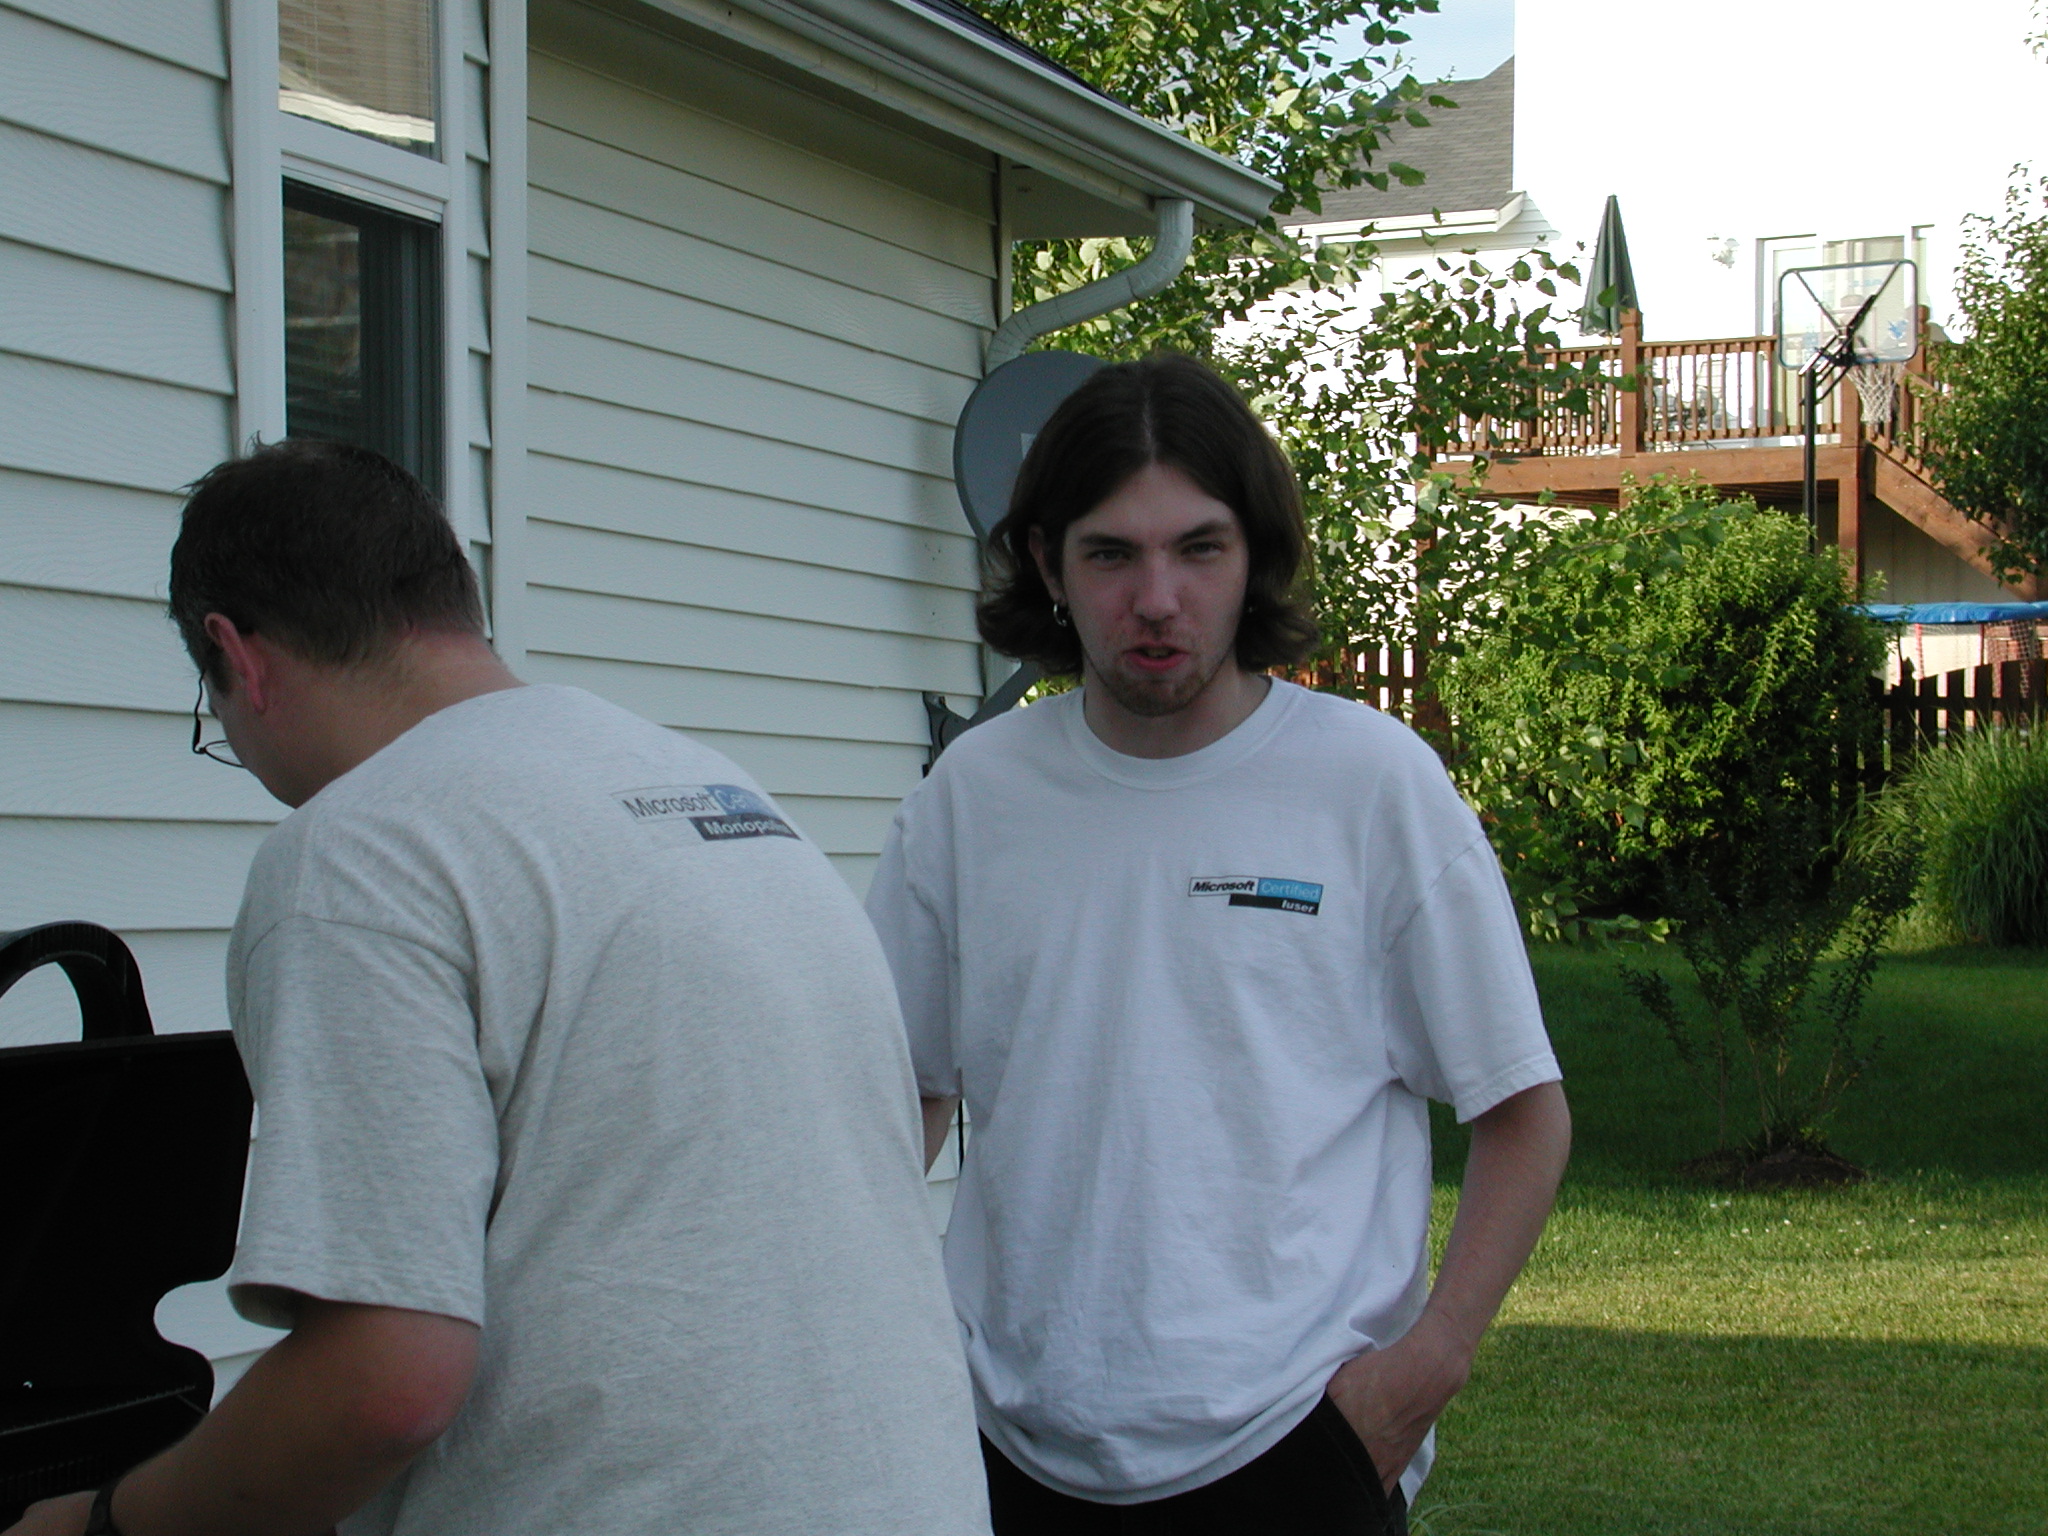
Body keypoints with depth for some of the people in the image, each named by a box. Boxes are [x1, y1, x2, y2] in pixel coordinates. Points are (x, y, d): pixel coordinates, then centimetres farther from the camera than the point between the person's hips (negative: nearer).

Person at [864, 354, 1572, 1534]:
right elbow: (907, 1092, 16)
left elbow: (1524, 1113, 1)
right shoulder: (973, 793, 5)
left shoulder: (1374, 781, -4)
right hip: (1015, 1438, 3)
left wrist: (1432, 1359, -10)